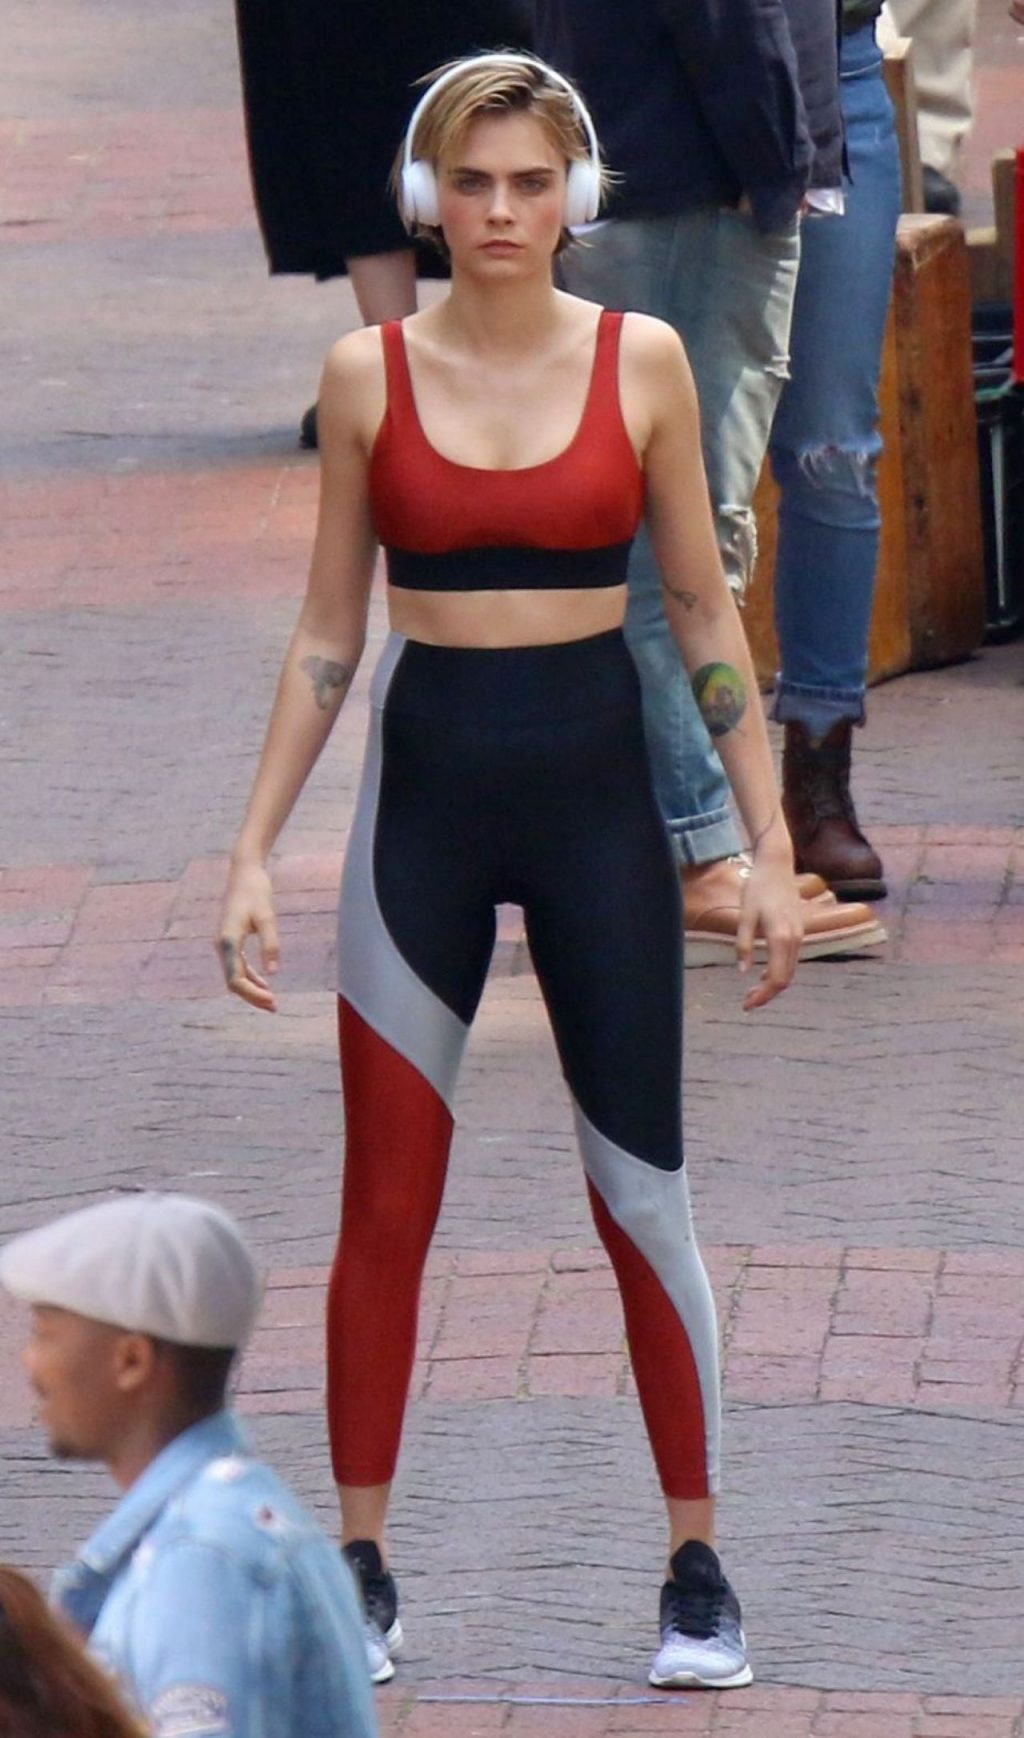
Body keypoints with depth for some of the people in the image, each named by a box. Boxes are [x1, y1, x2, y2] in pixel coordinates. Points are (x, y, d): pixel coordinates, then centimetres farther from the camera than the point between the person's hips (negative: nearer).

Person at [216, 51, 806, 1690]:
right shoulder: (369, 373, 0)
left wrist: (770, 845, 0)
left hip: (595, 791, -1)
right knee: (385, 1202, 3)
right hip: (424, 792, 1)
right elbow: (329, 630, 6)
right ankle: (361, 1565, 14)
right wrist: (255, 851, 1)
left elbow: (703, 611, 3)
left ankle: (699, 1569, 11)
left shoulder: (641, 362, -2)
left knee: (642, 1195, 2)